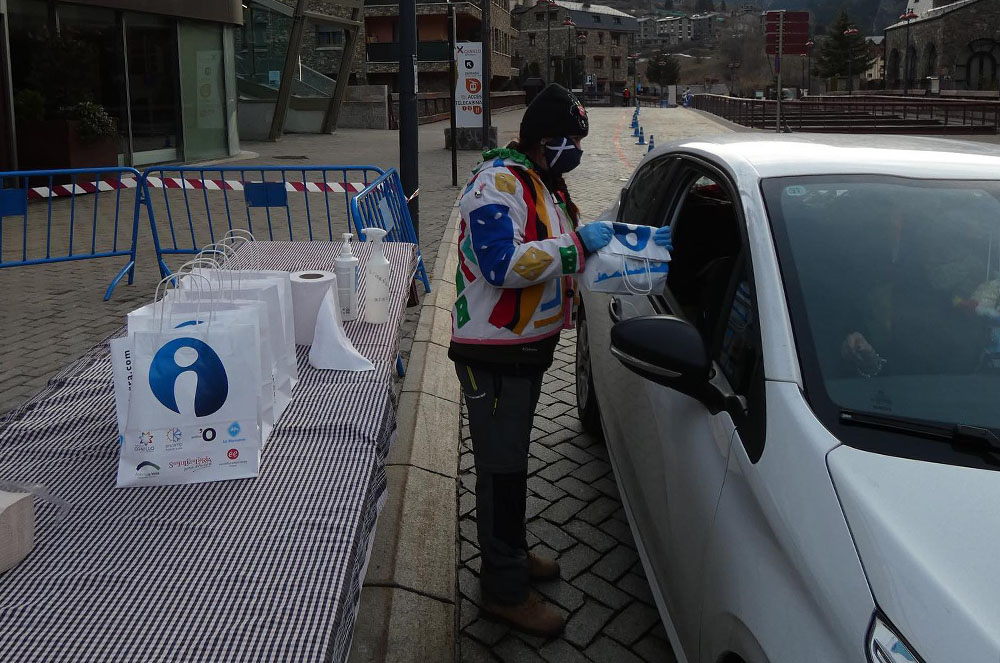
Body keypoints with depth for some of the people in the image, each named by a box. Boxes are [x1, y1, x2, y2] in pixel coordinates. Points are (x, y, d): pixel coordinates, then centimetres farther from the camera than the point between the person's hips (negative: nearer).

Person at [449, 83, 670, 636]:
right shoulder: (498, 182, -20)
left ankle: (512, 553, 39)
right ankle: (504, 590, 13)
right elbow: (504, 264, -31)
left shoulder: (540, 183, 13)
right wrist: (578, 243, -24)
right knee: (501, 468, 0)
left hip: (528, 346, 10)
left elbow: (550, 252, 20)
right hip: (494, 352, -10)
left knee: (511, 459, 22)